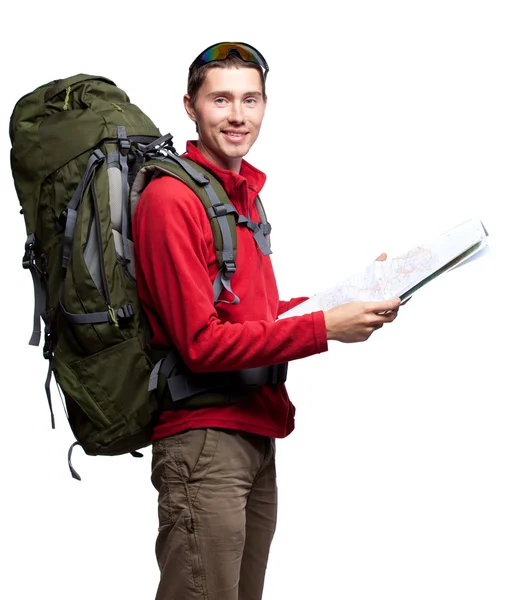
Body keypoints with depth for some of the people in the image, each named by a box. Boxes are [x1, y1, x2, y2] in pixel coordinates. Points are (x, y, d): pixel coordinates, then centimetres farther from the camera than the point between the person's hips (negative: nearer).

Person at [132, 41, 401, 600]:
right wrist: (324, 328, -19)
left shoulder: (244, 194, 15)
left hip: (256, 437, 9)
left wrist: (348, 298, 7)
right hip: (204, 439, -9)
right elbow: (202, 342, -18)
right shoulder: (171, 198, -13)